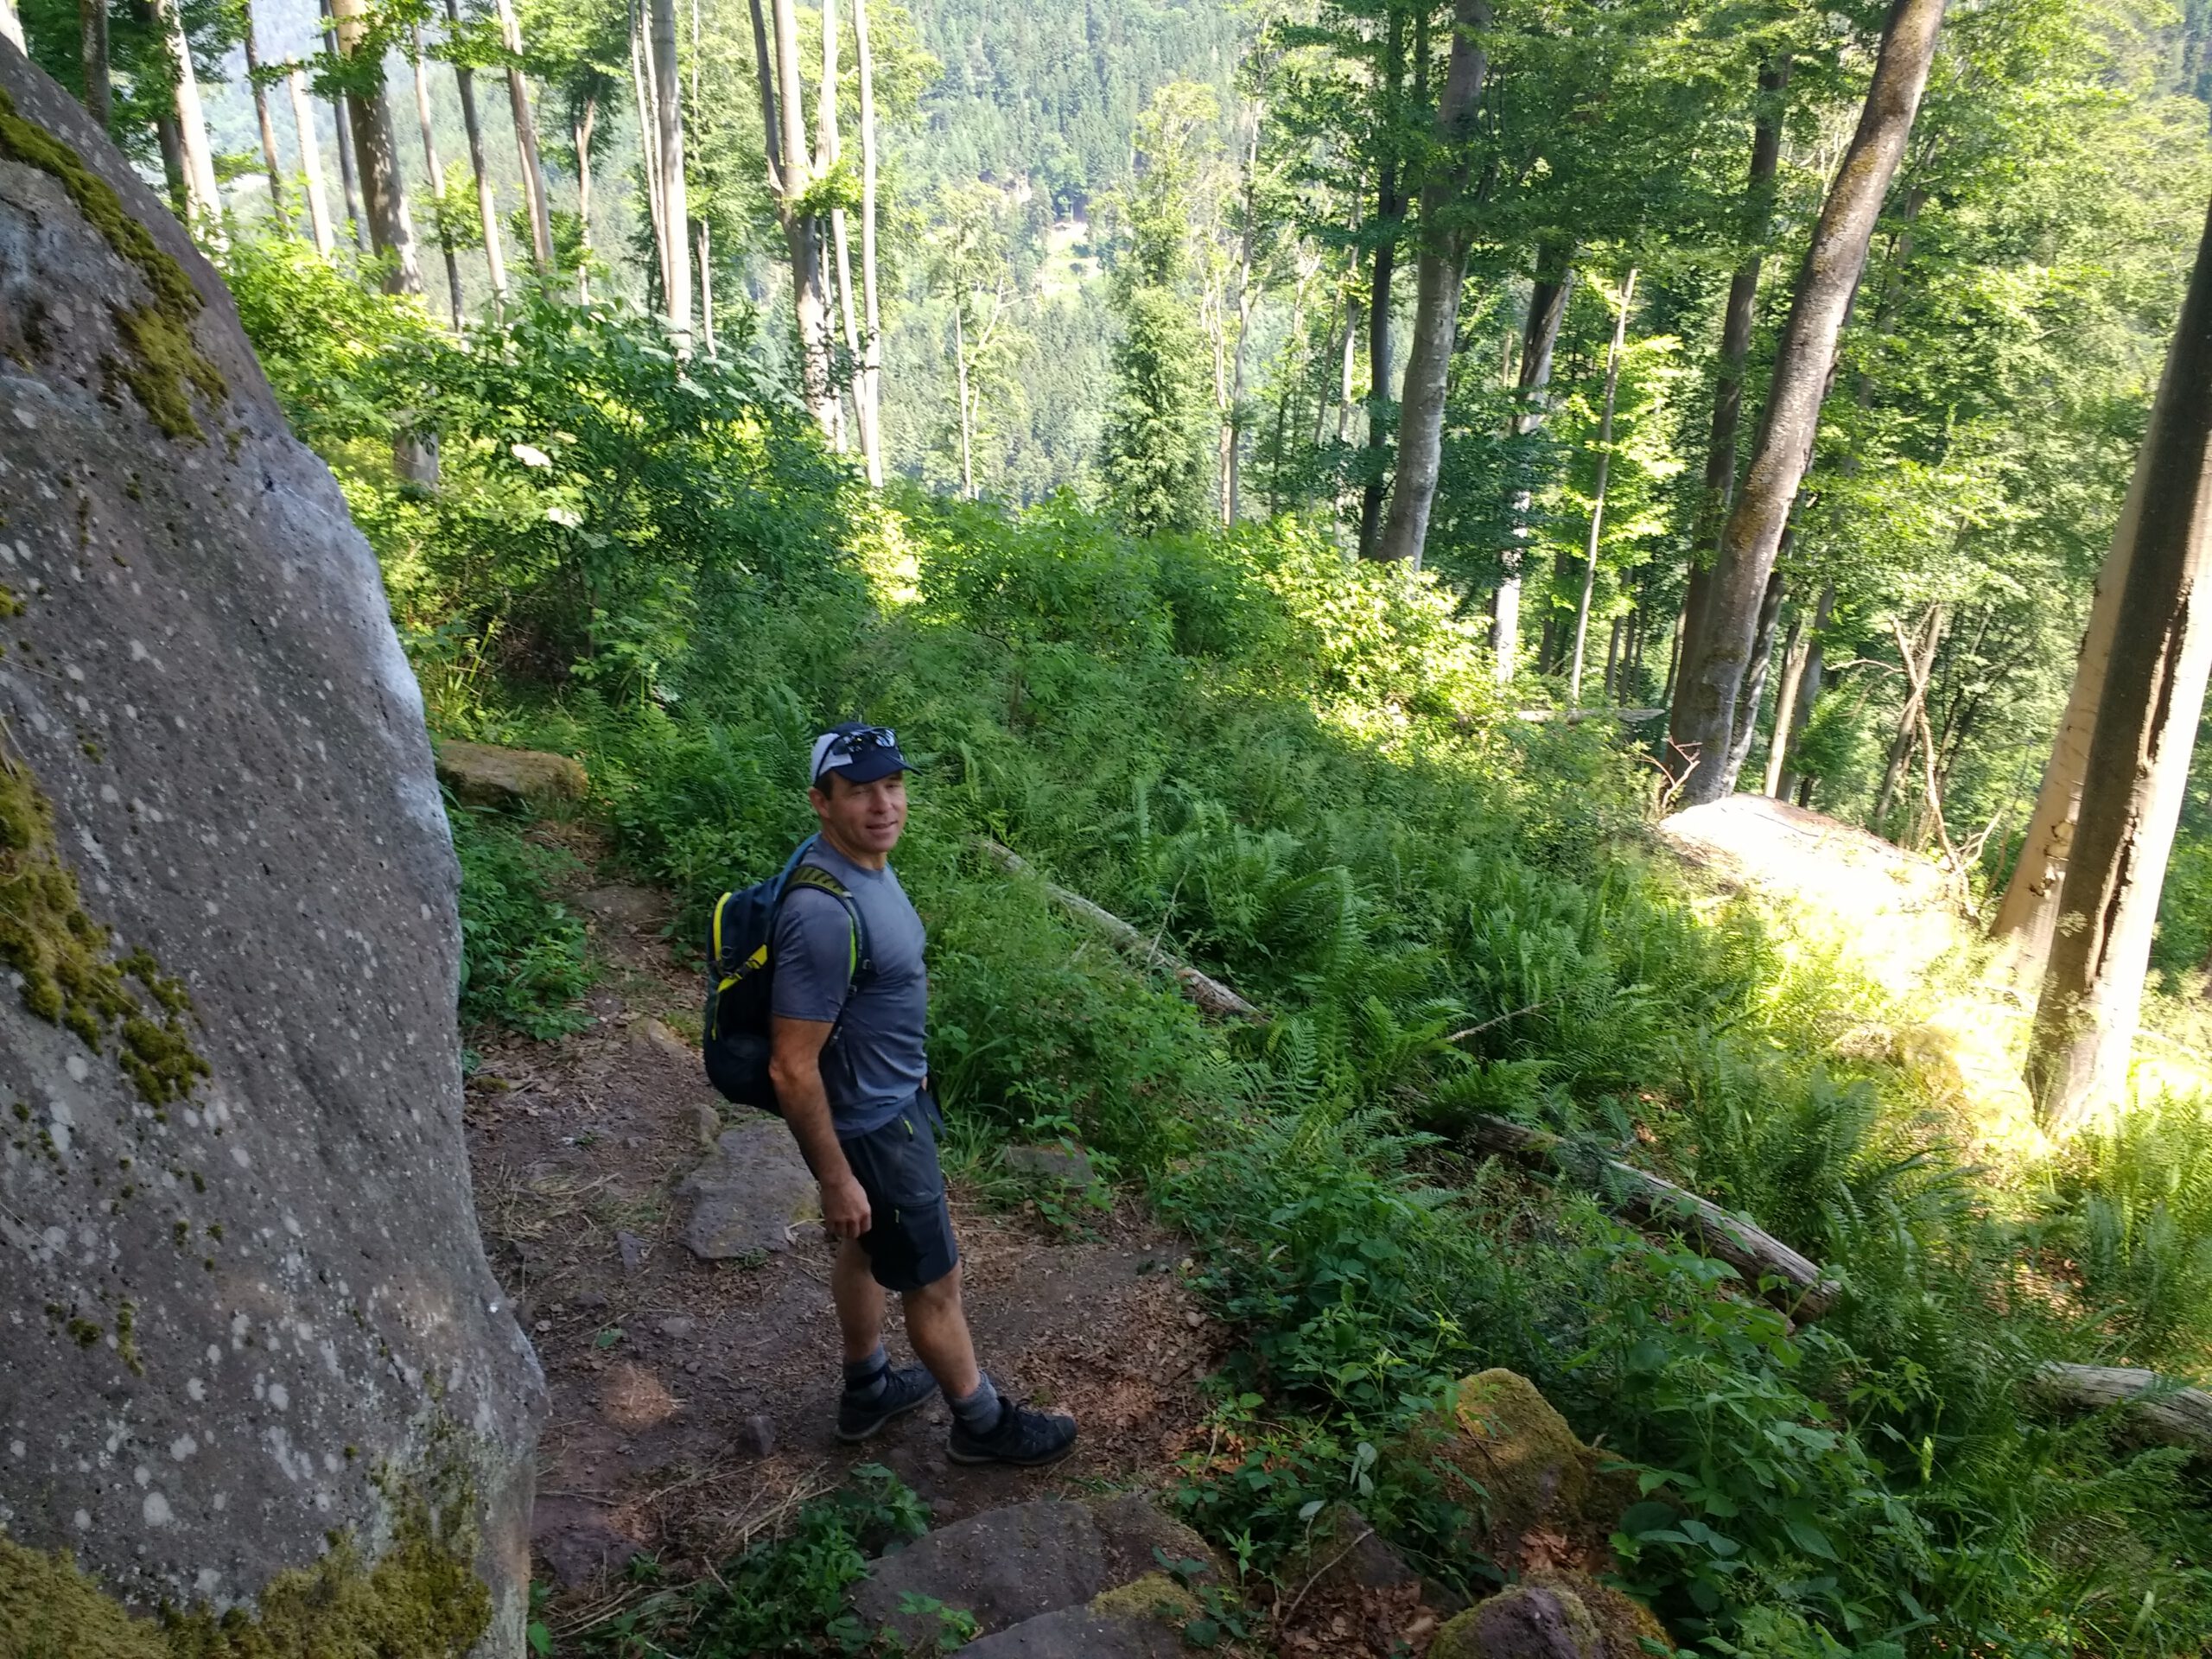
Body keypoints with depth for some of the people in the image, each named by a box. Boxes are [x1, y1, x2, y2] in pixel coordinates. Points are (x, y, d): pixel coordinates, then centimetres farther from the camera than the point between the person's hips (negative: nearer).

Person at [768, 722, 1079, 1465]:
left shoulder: (864, 862, -4)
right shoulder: (825, 914, -34)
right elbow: (792, 1068, -29)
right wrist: (837, 1178, -21)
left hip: (892, 1094, 9)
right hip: (870, 1127, -9)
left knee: (866, 1246, 26)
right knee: (934, 1281, 11)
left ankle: (867, 1390, 49)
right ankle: (983, 1423, 33)